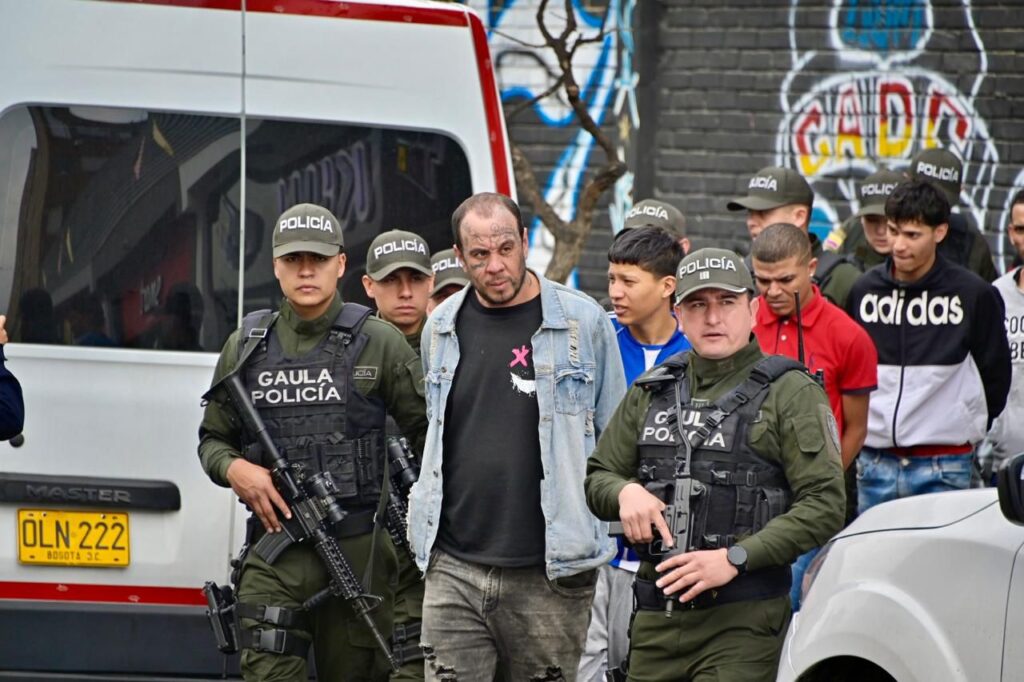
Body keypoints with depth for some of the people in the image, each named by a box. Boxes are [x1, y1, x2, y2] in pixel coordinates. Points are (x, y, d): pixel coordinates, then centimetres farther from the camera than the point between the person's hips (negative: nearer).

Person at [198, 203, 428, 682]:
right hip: (275, 552, 1)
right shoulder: (245, 347, 10)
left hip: (358, 549, -1)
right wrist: (235, 469, -5)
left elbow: (426, 431, 4)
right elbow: (212, 439, 17)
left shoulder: (378, 343, 3)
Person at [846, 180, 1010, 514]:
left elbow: (995, 374, 6)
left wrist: (970, 430, 8)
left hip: (942, 470, -3)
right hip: (874, 466, 3)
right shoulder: (864, 291, 6)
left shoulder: (973, 295, -3)